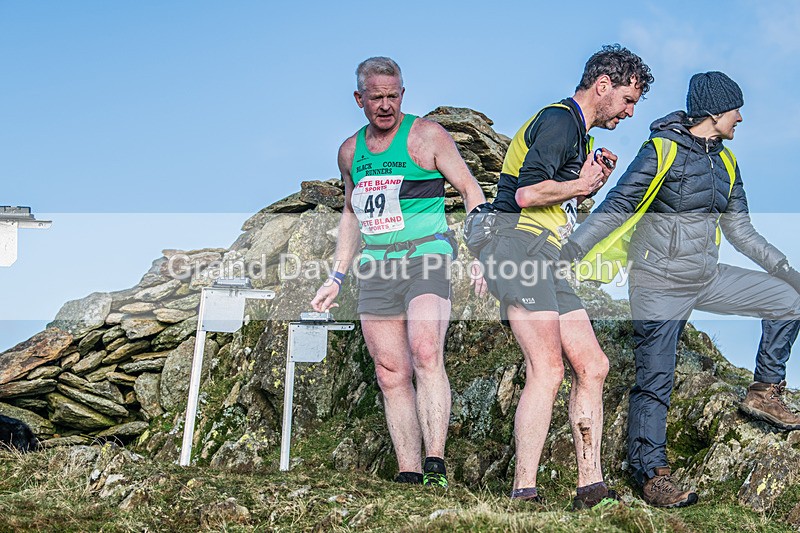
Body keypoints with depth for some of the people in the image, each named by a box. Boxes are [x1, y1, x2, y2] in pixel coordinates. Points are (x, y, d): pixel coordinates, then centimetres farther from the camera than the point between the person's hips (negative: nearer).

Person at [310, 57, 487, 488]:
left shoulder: (426, 135, 0)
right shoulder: (350, 151, 15)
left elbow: (471, 190, 0)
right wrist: (336, 278, 23)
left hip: (425, 256, -5)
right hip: (376, 268, 5)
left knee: (425, 353, -24)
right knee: (391, 375, 0)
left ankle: (435, 466, -27)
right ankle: (408, 474, 2)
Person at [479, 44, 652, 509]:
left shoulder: (579, 134, 25)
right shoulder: (560, 120, -8)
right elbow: (527, 192, -21)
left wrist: (592, 181, 12)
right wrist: (581, 184, -6)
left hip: (547, 261, 10)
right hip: (520, 245, -10)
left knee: (593, 366, 4)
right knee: (548, 370, -17)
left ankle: (591, 486, 7)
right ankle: (524, 494, -16)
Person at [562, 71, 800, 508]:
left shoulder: (726, 162, 9)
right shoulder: (661, 151, -13)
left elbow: (741, 230, 16)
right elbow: (615, 209, -15)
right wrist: (567, 253, -23)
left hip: (707, 277, 7)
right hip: (660, 283, -7)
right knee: (655, 381, -6)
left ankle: (765, 392, 15)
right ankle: (651, 474, 4)